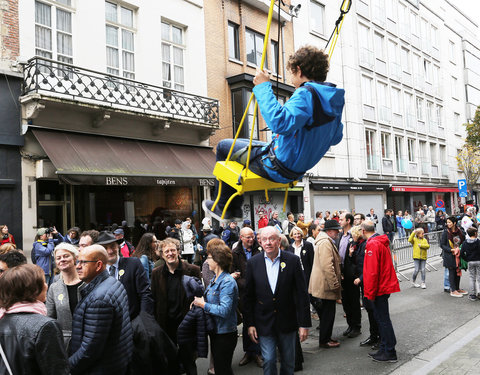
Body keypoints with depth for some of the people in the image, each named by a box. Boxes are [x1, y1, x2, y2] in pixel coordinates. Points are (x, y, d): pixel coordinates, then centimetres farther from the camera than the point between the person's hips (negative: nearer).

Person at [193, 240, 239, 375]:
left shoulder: (227, 282, -21)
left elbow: (224, 310, -29)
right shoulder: (216, 279, 9)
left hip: (225, 334, -9)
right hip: (215, 331, 9)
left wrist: (203, 304, -19)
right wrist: (199, 300, -1)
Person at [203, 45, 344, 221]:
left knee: (224, 146, 12)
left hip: (278, 168, -9)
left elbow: (280, 123, -41)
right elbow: (335, 138, 13)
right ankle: (235, 209, 33)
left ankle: (224, 208, 22)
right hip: (297, 170, 9)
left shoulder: (306, 93, -25)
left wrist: (263, 87, -30)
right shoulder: (334, 99, 2)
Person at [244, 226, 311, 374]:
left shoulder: (293, 260, -7)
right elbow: (249, 296, 1)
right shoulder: (253, 263, -4)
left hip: (287, 322, 0)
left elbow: (302, 294, -6)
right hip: (264, 322, 0)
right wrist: (249, 324, -1)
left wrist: (304, 323, -7)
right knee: (268, 360, 2)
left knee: (288, 361, 14)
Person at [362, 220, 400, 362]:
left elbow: (372, 271, -23)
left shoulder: (373, 244, -20)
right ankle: (384, 349, 26)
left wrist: (370, 292, -16)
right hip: (385, 285, 10)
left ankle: (390, 353, 9)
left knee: (383, 319, -1)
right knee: (381, 318, 17)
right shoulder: (382, 241, 11)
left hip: (379, 287, -10)